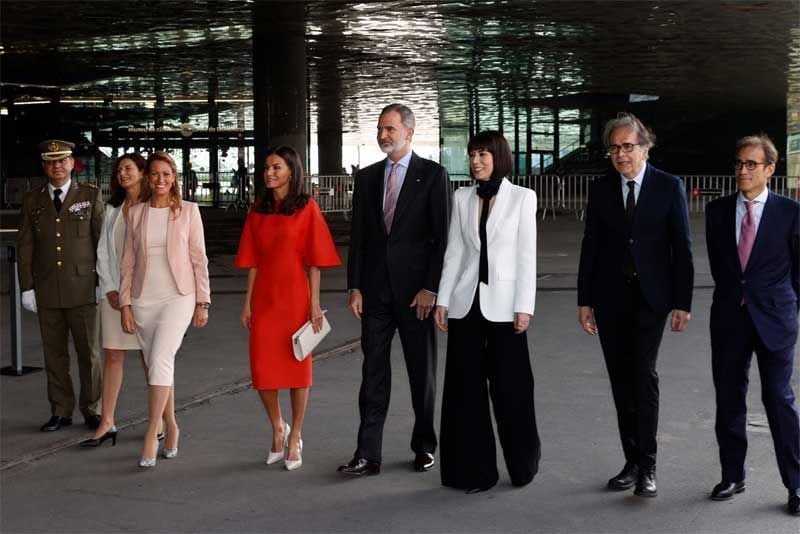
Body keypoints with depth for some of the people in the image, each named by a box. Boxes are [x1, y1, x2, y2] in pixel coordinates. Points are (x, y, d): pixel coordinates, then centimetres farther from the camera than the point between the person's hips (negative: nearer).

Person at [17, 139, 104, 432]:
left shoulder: (91, 196, 2)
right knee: (54, 354, 7)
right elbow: (25, 246, 8)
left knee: (89, 353, 3)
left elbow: (103, 241, 1)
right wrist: (27, 287, 2)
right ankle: (61, 411, 18)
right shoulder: (32, 201, 8)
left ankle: (92, 410, 15)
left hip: (83, 289, -2)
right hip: (47, 291, 2)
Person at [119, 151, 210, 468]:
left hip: (178, 297, -3)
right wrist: (124, 303, 5)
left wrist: (203, 302, -1)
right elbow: (128, 262, 11)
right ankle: (171, 427, 23)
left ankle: (151, 436, -14)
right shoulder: (136, 213, 9)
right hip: (144, 300, 3)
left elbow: (199, 259, 2)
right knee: (156, 367, 8)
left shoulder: (188, 211, 2)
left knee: (160, 361, -18)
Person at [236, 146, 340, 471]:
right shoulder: (258, 211, 9)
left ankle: (295, 438, 17)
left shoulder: (306, 208, -3)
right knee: (261, 370, 2)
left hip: (295, 297, -4)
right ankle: (278, 429, 26)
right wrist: (247, 303, 6)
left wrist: (314, 303, -9)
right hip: (264, 298, 4)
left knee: (298, 366, 3)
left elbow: (314, 261, -5)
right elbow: (253, 261, 10)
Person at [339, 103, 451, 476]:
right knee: (373, 372, 2)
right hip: (375, 289, 3)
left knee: (422, 371, 8)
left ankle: (424, 446, 22)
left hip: (415, 289, -3)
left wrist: (430, 288, -12)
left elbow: (443, 236, -6)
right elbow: (358, 236, 10)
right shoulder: (367, 177, 11)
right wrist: (355, 287, 3)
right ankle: (368, 455, 4)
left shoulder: (432, 175, -2)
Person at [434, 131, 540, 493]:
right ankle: (474, 470, 15)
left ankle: (522, 464, 22)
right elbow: (453, 252, 9)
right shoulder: (462, 198, 9)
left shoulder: (522, 197, 0)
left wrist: (524, 307, -9)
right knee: (465, 388, 5)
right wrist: (442, 300, 3)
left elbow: (526, 256, -3)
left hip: (502, 304, -3)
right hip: (466, 303, 3)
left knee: (509, 388, 2)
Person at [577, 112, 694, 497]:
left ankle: (647, 466, -7)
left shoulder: (669, 187, -1)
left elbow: (682, 247, -1)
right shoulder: (600, 189, 6)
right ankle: (632, 462, 16)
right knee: (621, 380, 7)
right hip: (610, 298, 3)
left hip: (651, 296, -3)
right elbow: (590, 246, 7)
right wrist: (584, 300, 4)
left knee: (644, 374, -13)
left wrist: (683, 303, -6)